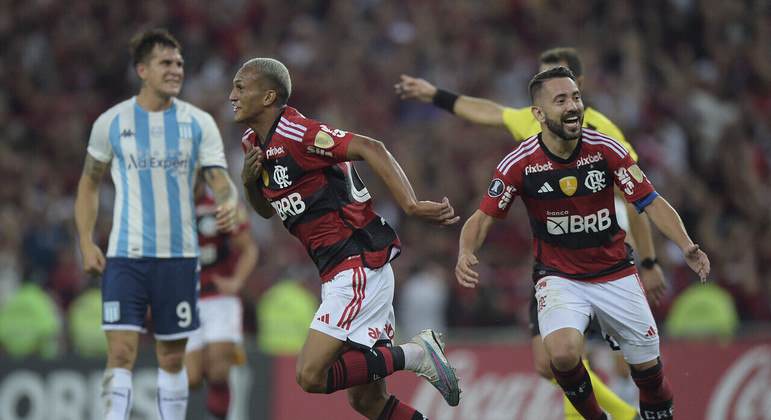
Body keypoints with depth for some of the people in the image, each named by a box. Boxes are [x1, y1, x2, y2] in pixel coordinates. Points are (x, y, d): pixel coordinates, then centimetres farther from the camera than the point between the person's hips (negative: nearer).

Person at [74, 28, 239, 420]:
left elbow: (221, 181, -2)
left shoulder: (199, 123, 2)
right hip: (125, 255, -1)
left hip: (179, 255, 1)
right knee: (121, 352, -12)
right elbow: (89, 184, 11)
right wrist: (86, 243, 1)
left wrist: (228, 204, -26)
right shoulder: (111, 122, 1)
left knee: (172, 357, 7)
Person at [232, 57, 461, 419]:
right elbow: (267, 209, 26)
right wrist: (249, 181, 4)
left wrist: (412, 206, -33)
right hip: (340, 275, 10)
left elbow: (371, 149, -22)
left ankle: (415, 355, -8)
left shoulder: (294, 132, -15)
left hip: (359, 266, -10)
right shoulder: (254, 142, 14)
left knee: (310, 375, -17)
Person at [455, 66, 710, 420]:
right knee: (563, 354, -29)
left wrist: (686, 246, -20)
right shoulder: (520, 163, -14)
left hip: (616, 274, 2)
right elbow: (483, 218, -7)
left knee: (647, 365, 5)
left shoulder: (605, 149, -10)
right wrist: (465, 254, -28)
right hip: (558, 278, -2)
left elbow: (651, 202, -5)